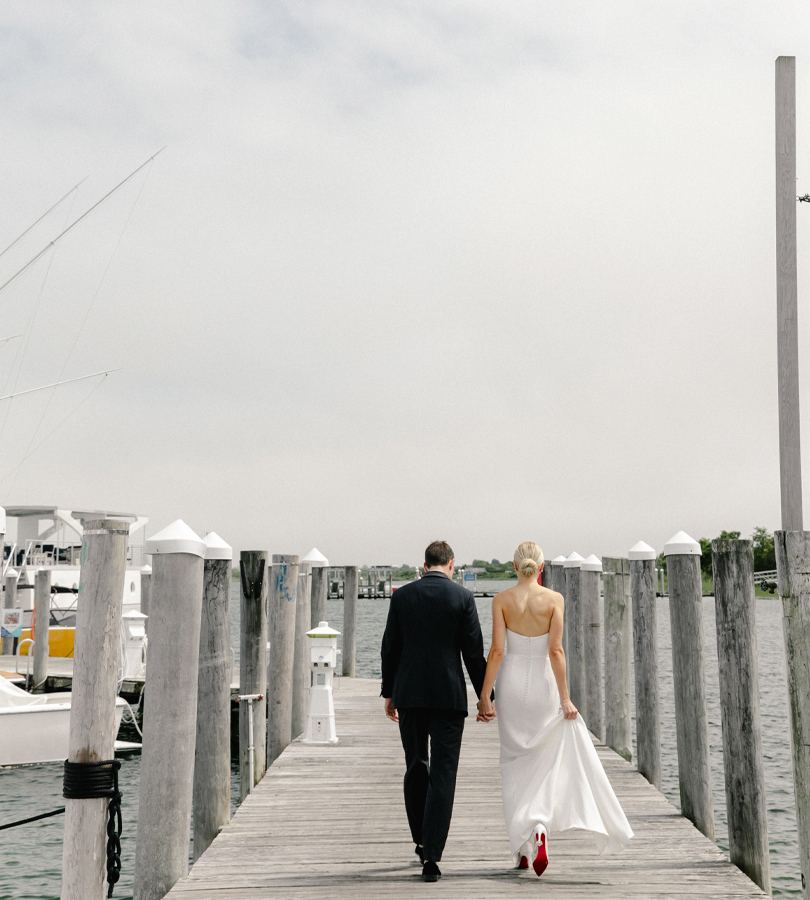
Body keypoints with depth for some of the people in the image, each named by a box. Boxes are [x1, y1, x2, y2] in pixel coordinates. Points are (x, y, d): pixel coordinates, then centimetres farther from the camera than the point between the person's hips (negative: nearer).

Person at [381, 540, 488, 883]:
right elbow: (474, 652, -4)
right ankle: (431, 857, -3)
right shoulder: (462, 597, -4)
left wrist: (388, 693, 14)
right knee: (442, 776, 1)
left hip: (408, 695, 3)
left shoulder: (401, 596, 2)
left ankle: (421, 840, 29)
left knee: (416, 768, 19)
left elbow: (390, 648, 5)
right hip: (449, 696, -2)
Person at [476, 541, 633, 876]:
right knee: (548, 763, 12)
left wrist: (485, 696, -5)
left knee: (516, 766, 12)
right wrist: (564, 698, -7)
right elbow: (555, 650, -11)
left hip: (511, 684, 1)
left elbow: (497, 651, -9)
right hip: (543, 685, -1)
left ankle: (523, 849, 13)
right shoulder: (554, 599, -5)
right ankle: (540, 826, -12)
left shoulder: (501, 599, -4)